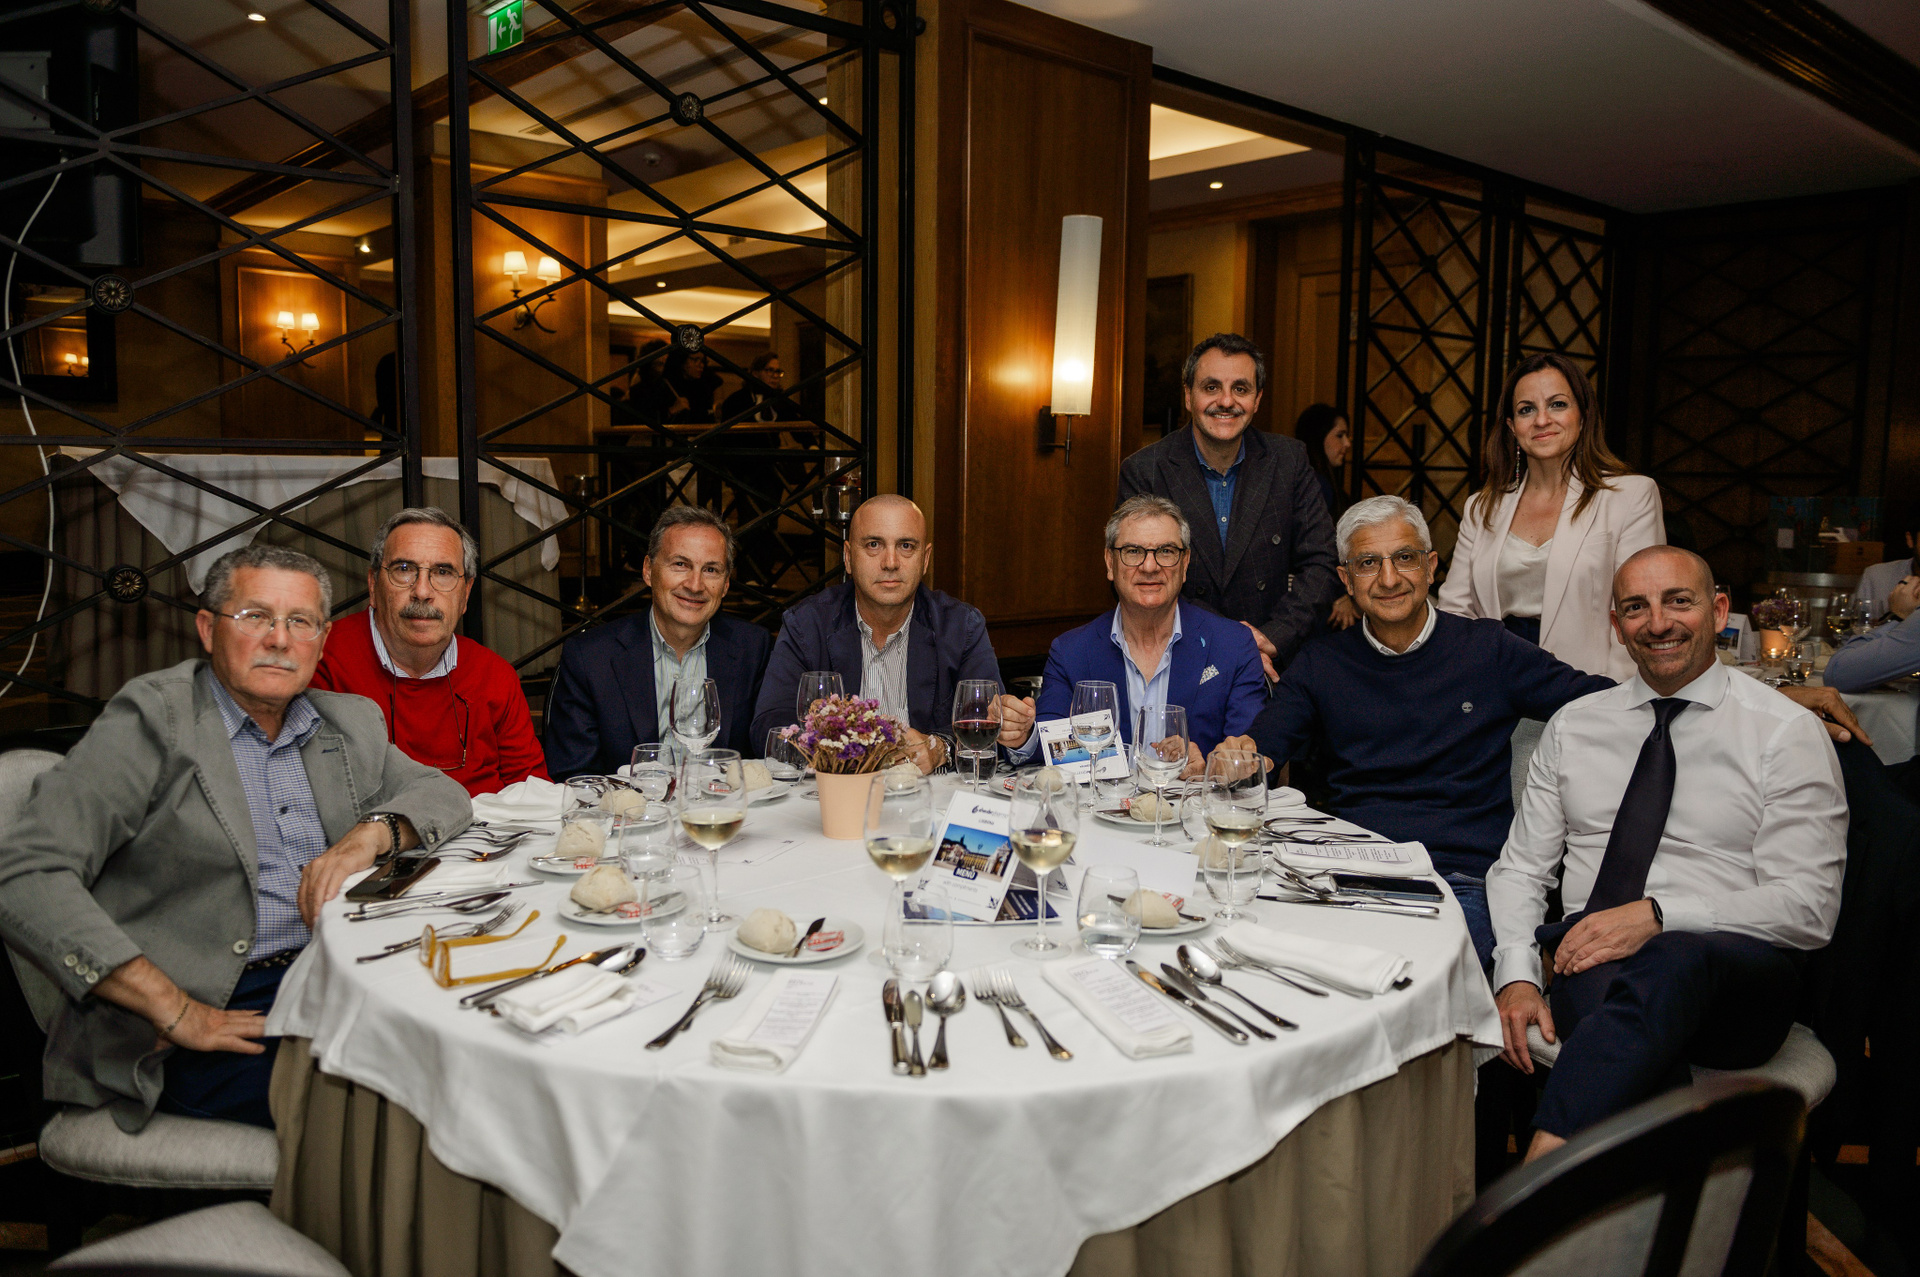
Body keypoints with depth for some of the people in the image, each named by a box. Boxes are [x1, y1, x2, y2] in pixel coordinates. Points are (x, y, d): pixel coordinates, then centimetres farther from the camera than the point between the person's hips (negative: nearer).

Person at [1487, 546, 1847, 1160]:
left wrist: (1656, 915, -18)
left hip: (1732, 976, -2)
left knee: (1672, 961, -39)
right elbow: (1520, 868, 14)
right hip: (1588, 962, 3)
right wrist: (1516, 976, -5)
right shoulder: (1574, 725, 16)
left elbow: (1808, 907, -4)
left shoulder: (1786, 734, 4)